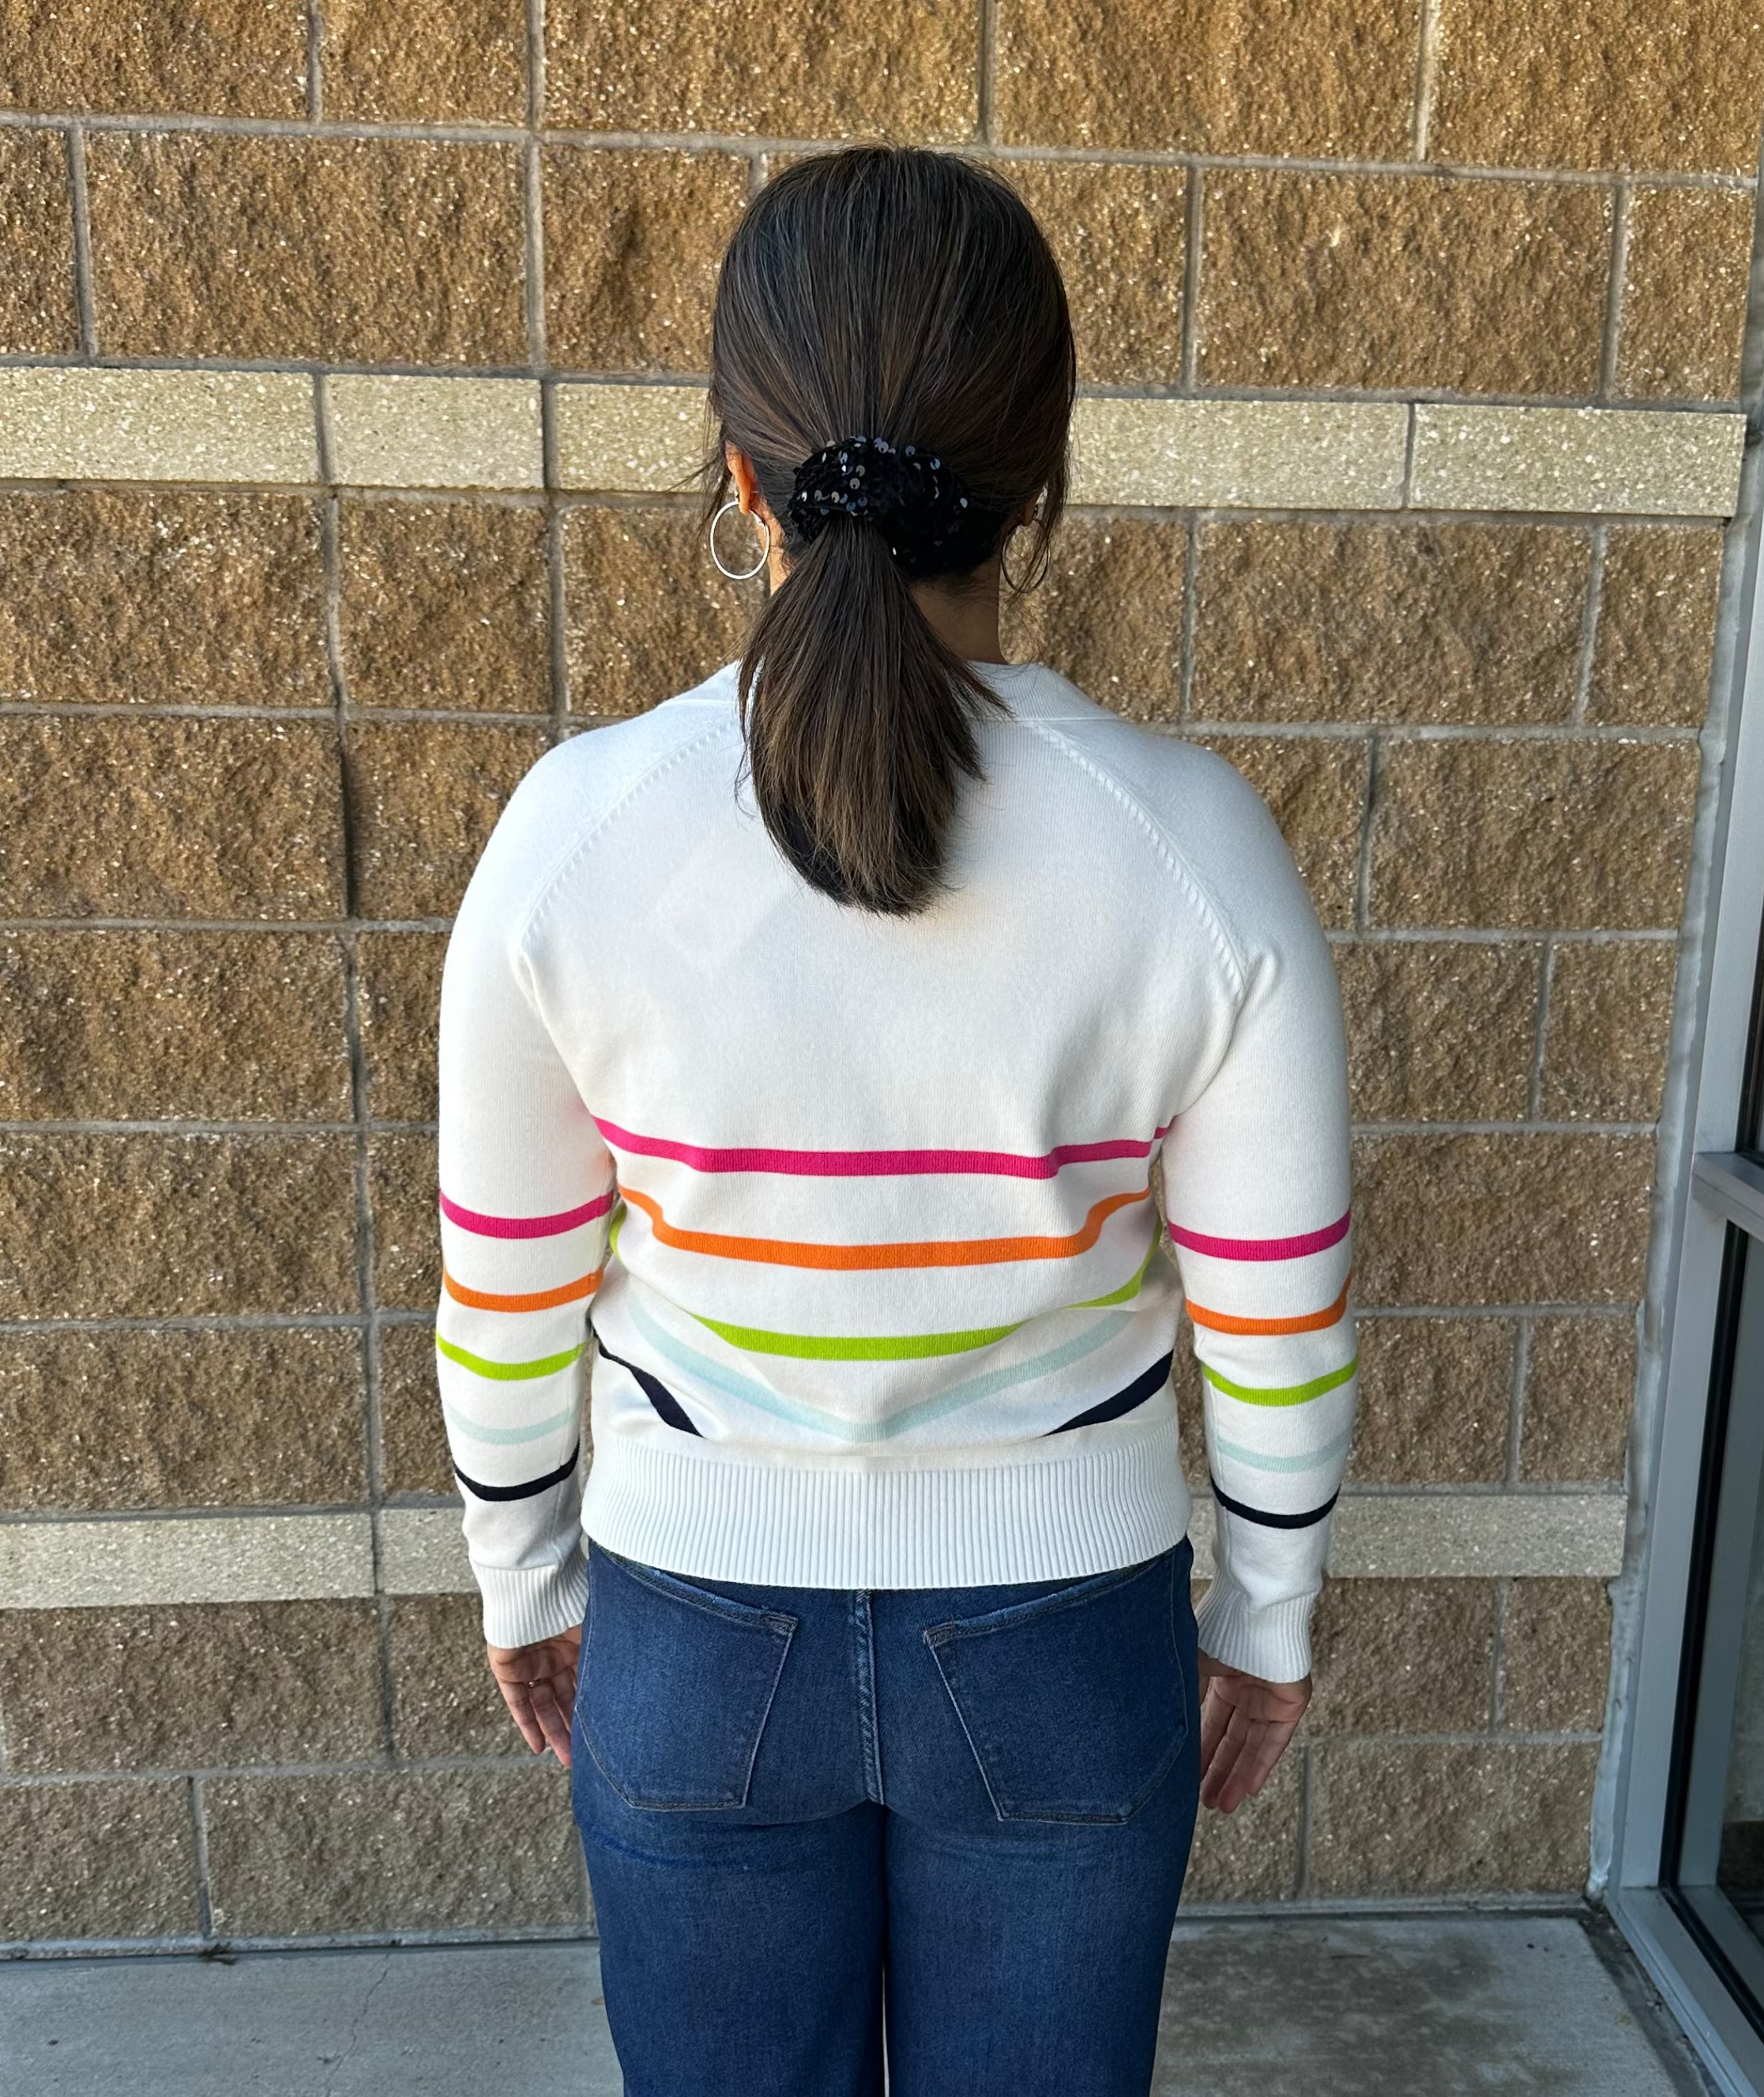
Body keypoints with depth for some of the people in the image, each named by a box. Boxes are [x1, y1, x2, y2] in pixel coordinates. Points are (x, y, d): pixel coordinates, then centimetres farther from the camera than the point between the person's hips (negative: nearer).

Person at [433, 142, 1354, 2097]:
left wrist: (522, 1580, 10)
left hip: (698, 1641, 1)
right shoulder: (1198, 849, -21)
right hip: (1064, 1643, 0)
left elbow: (508, 1306, -9)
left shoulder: (573, 831, -21)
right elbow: (1277, 1334, -10)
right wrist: (1268, 1619, 8)